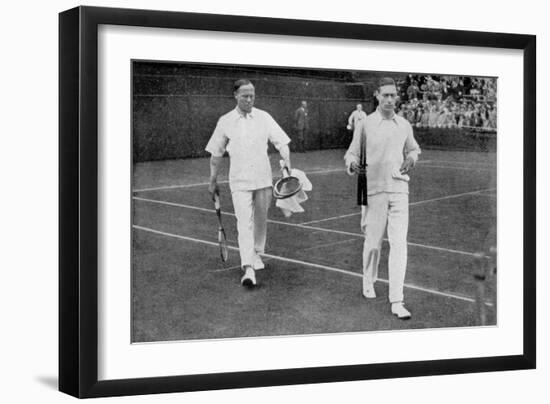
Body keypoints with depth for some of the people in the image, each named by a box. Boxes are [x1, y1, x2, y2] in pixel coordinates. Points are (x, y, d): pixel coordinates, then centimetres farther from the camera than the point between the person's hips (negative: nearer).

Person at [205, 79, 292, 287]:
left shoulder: (264, 117, 1)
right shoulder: (225, 121, 0)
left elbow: (281, 143, 1)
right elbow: (216, 154, 9)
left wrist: (288, 167, -13)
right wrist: (213, 181, 13)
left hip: (263, 179, 2)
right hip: (239, 181, -2)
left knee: (260, 220, 13)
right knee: (244, 223, -12)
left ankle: (257, 253, 36)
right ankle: (248, 268, -17)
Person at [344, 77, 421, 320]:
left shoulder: (404, 125, 9)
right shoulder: (366, 124, -1)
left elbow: (414, 149, 25)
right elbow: (351, 153, 3)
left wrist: (411, 159, 2)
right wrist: (352, 164, -20)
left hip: (399, 189, 2)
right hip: (374, 190, -2)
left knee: (399, 244, -7)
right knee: (373, 242, 7)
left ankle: (397, 301, -8)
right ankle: (368, 282, 35)